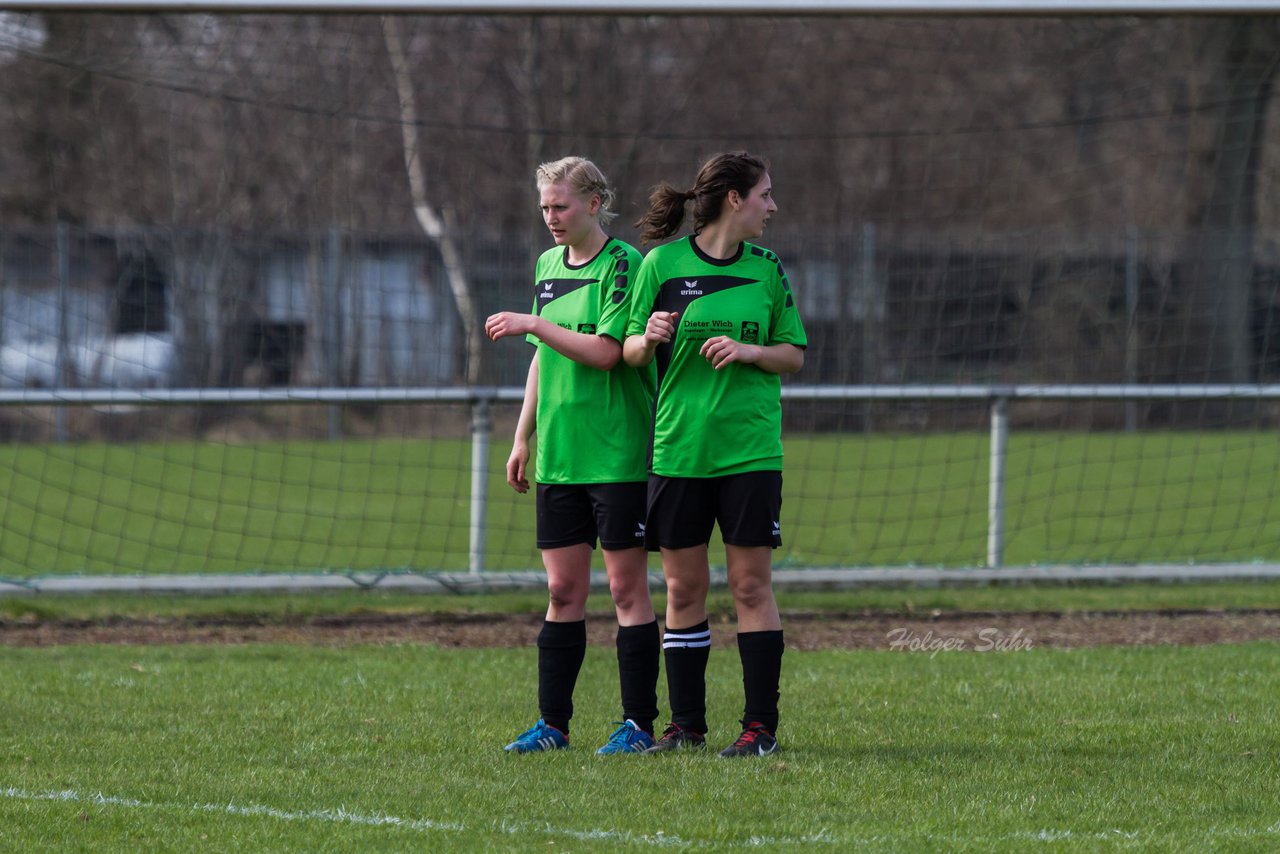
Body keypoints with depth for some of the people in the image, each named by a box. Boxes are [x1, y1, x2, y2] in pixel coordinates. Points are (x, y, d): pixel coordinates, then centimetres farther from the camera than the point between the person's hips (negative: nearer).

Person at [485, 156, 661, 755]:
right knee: (563, 590, 7)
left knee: (627, 588, -3)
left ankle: (638, 723, 2)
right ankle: (552, 723, 11)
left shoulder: (623, 266, -9)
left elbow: (606, 351, -19)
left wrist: (533, 324, -16)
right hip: (558, 457, 7)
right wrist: (524, 437, 20)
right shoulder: (547, 265, 14)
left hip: (618, 455, -7)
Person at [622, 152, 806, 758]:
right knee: (683, 587, 4)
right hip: (677, 448, -1)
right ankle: (686, 724, 13)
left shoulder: (766, 269, 6)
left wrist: (749, 350, -10)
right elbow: (629, 351, 5)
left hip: (750, 450, 1)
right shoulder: (662, 263, 1)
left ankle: (761, 725, 2)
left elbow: (794, 355, 10)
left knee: (751, 585, -2)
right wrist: (648, 338, -17)